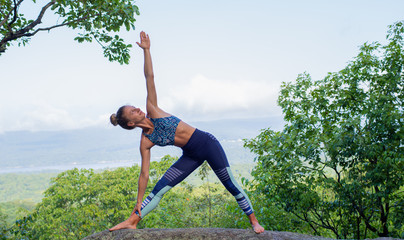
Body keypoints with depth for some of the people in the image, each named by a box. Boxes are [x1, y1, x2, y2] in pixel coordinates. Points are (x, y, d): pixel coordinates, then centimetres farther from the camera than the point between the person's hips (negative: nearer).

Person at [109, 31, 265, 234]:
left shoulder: (152, 110, -6)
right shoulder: (145, 142, -5)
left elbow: (149, 78, -8)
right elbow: (144, 174, -4)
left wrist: (146, 50, -11)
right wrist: (138, 204, -5)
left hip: (207, 143, -1)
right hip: (191, 156, 1)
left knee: (231, 185, 1)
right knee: (159, 189, -5)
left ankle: (254, 221, 13)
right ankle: (133, 220, 5)